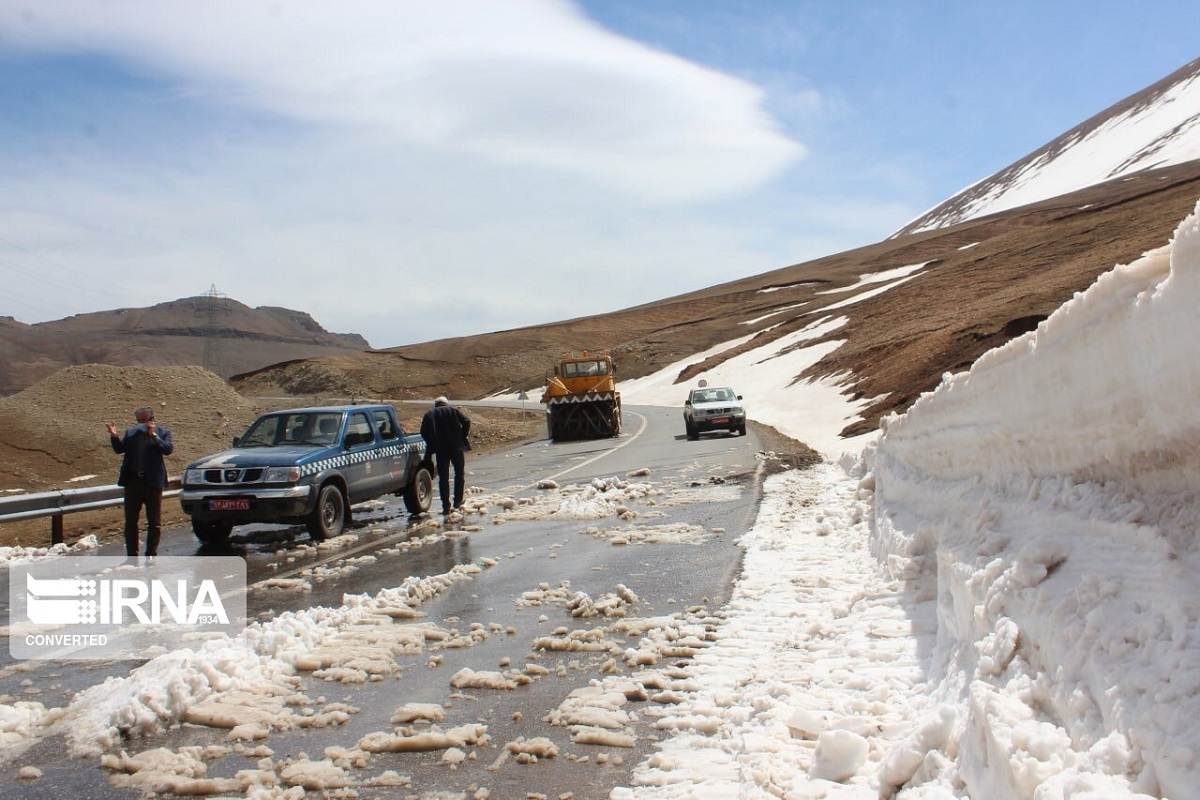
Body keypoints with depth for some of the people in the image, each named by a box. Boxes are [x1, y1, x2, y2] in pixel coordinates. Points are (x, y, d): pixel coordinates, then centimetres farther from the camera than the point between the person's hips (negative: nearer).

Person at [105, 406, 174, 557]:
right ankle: (131, 556, 15)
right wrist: (114, 436, -11)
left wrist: (154, 435, -27)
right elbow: (119, 449, 6)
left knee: (154, 522, 4)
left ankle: (151, 555, 13)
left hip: (153, 482, -3)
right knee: (130, 521, 7)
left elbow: (168, 449, -16)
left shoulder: (162, 432, -1)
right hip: (133, 481, 3)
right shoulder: (131, 432, 9)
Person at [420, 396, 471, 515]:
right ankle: (457, 502, 12)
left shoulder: (429, 414, 12)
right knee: (459, 474, 13)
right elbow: (466, 421, -5)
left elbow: (424, 432, 1)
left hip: (440, 450, 1)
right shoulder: (453, 410, 9)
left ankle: (446, 506, 1)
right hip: (457, 446, -1)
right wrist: (463, 437, 4)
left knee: (443, 477, 5)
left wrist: (432, 445, 9)